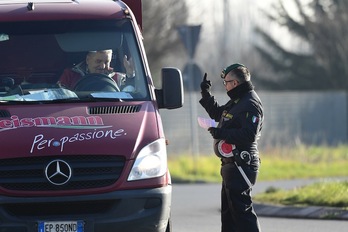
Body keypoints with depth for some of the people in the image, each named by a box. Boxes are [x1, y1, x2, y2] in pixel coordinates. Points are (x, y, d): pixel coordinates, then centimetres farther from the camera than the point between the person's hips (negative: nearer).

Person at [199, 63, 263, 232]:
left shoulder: (251, 104, -16)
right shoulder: (236, 101, 17)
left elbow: (249, 135, -27)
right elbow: (217, 114, 34)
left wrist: (221, 133, -23)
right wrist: (206, 94, 25)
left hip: (241, 165, -11)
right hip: (230, 165, 11)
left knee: (241, 209, -13)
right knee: (228, 210, 18)